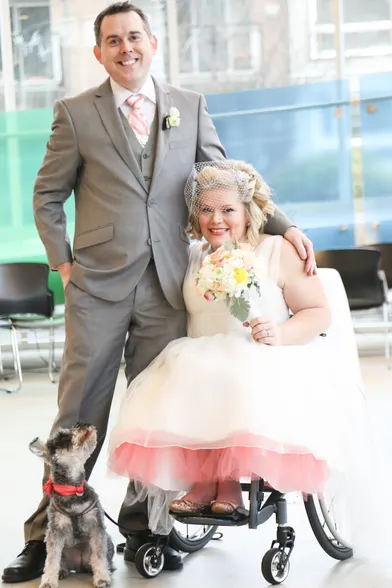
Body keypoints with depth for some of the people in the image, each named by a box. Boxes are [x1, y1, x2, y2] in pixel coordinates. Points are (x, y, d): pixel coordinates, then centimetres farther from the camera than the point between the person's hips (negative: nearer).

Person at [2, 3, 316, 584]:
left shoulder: (190, 106, 10)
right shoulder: (76, 113, 3)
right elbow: (47, 196, 9)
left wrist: (283, 225, 2)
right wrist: (63, 264, 1)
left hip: (166, 287, 2)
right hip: (98, 286, -2)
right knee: (79, 416, 0)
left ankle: (141, 530, 20)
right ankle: (47, 535, 11)